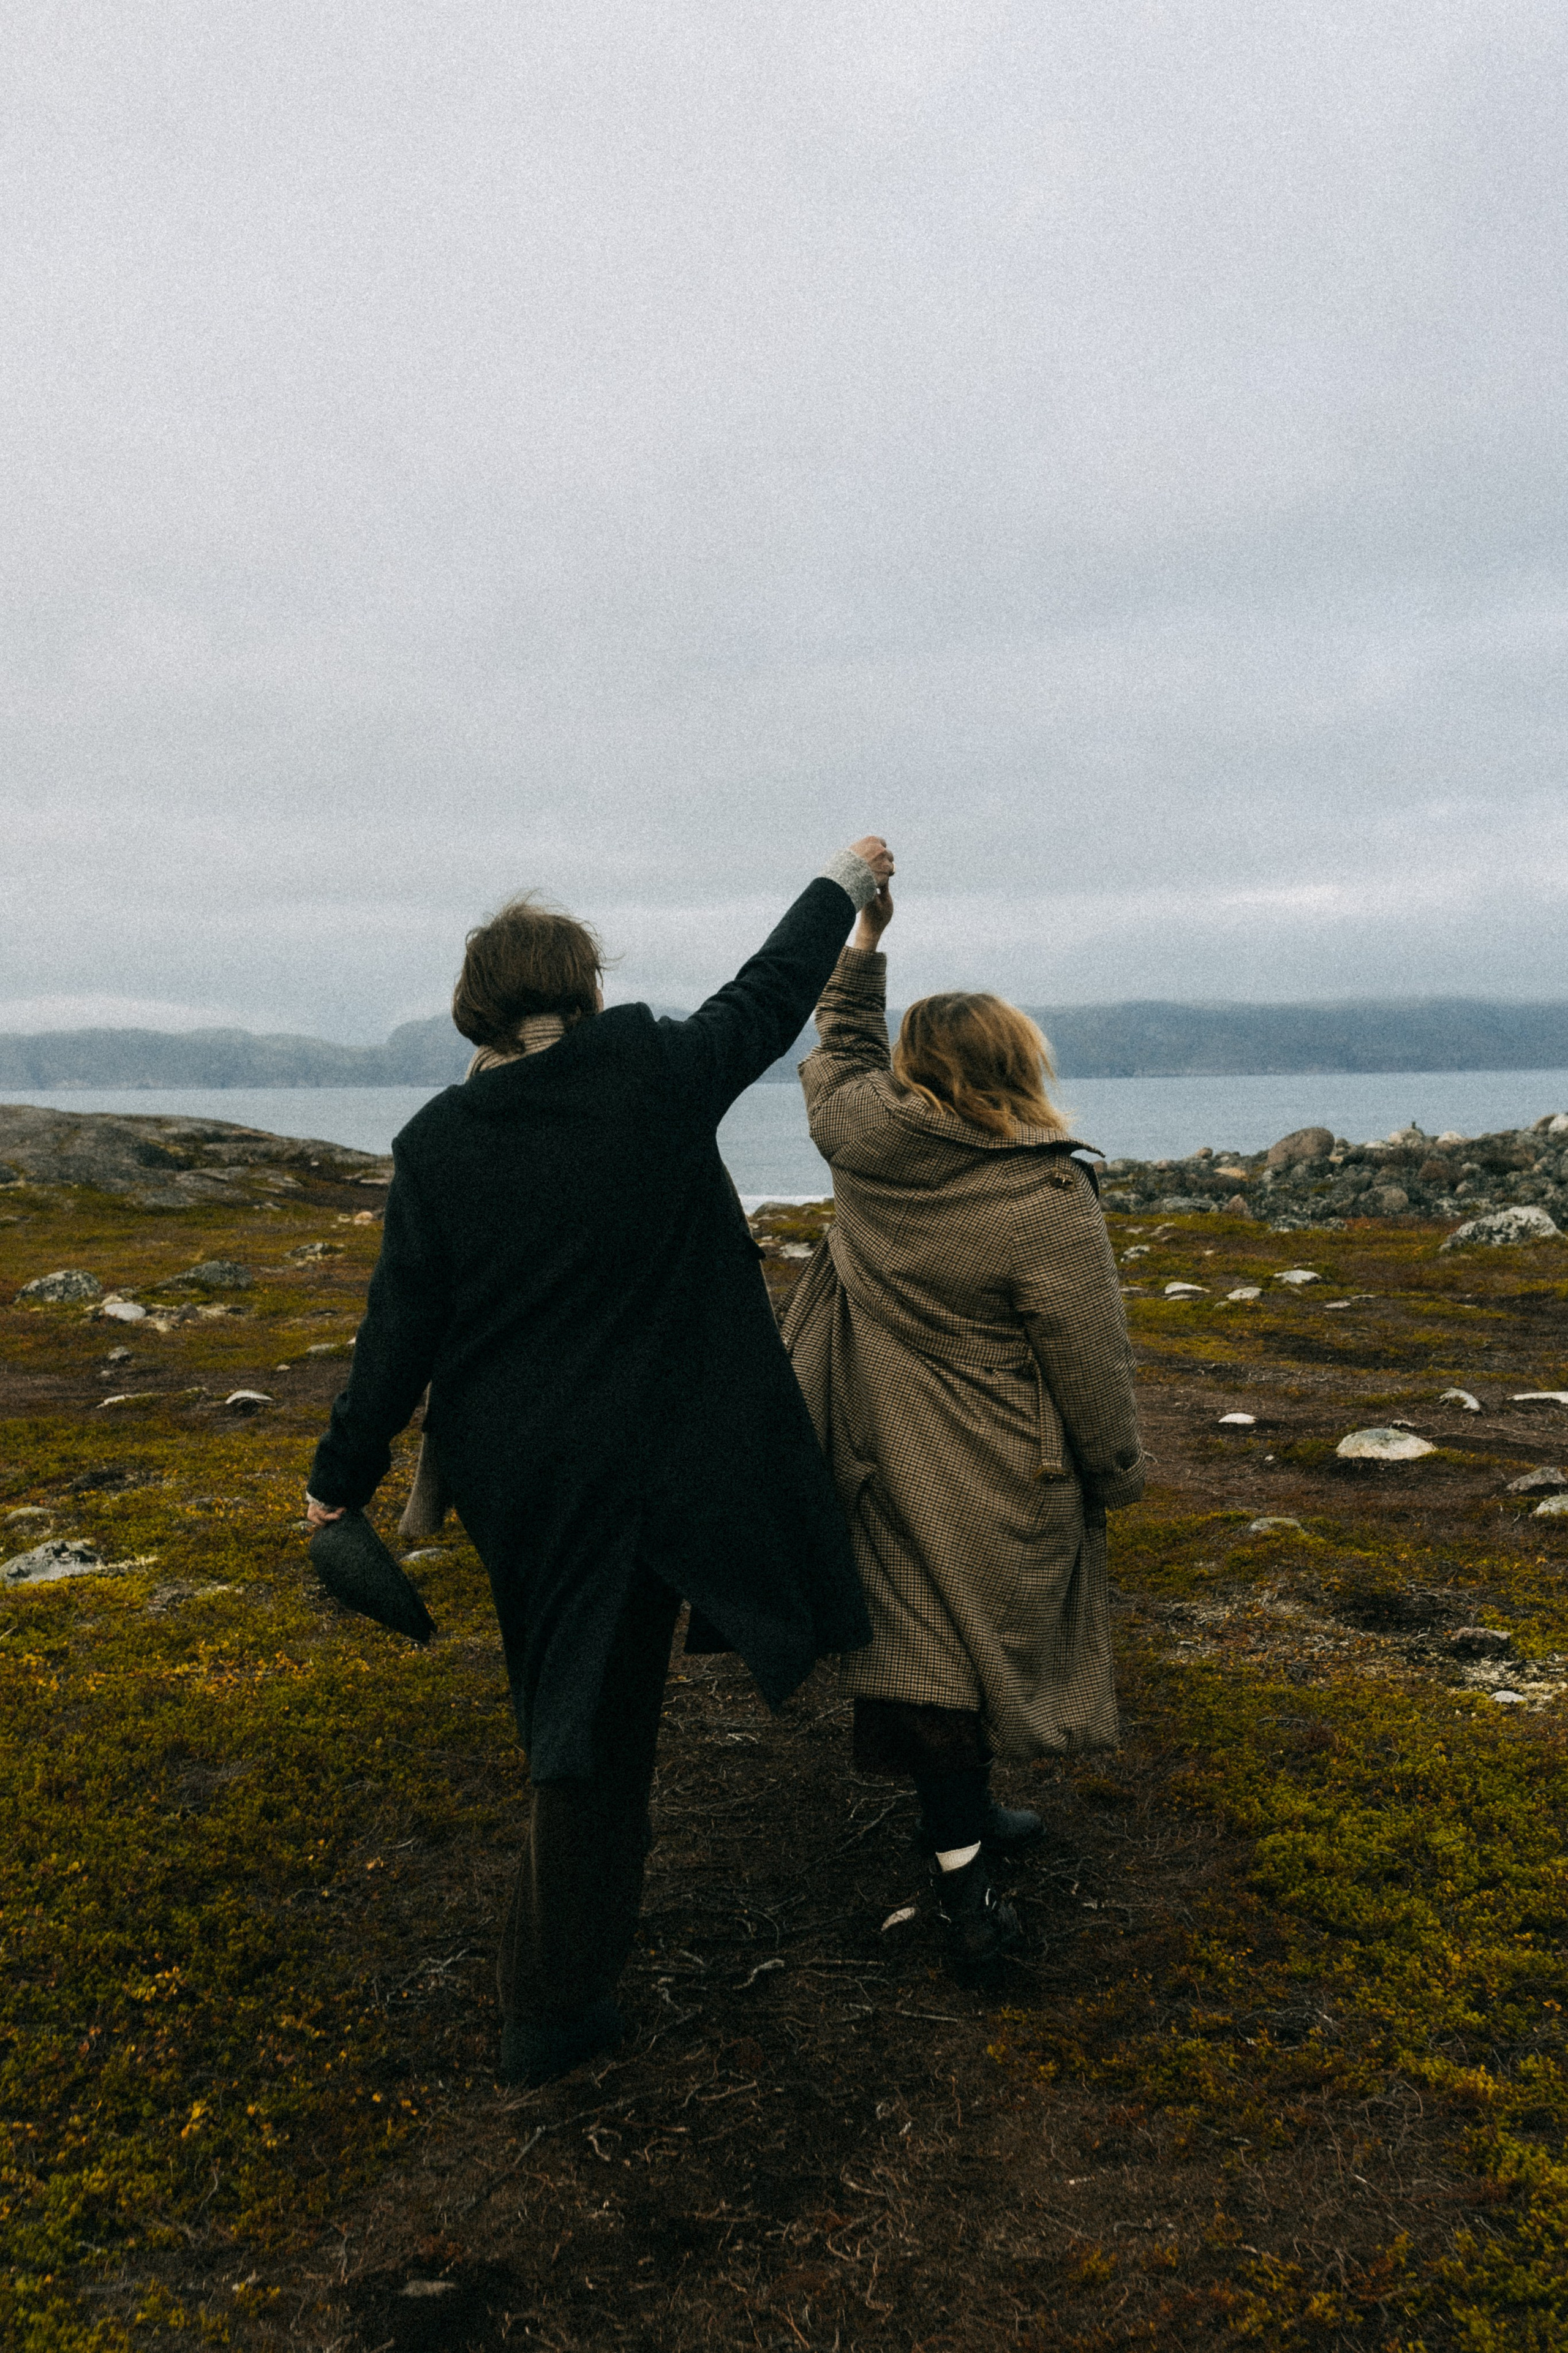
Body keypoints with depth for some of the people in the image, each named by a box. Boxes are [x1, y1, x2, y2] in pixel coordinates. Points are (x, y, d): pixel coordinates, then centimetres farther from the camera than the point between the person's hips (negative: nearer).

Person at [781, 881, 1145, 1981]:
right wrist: (1119, 1471, 2)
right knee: (975, 1642, 8)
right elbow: (1091, 1360, -14)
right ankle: (965, 1888, 18)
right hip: (993, 1477, -5)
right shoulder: (1047, 1199, -21)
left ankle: (965, 1815, 39)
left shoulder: (863, 1138, -7)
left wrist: (865, 937, 25)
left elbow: (840, 1050, 17)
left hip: (886, 1452, 5)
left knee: (927, 1633, 18)